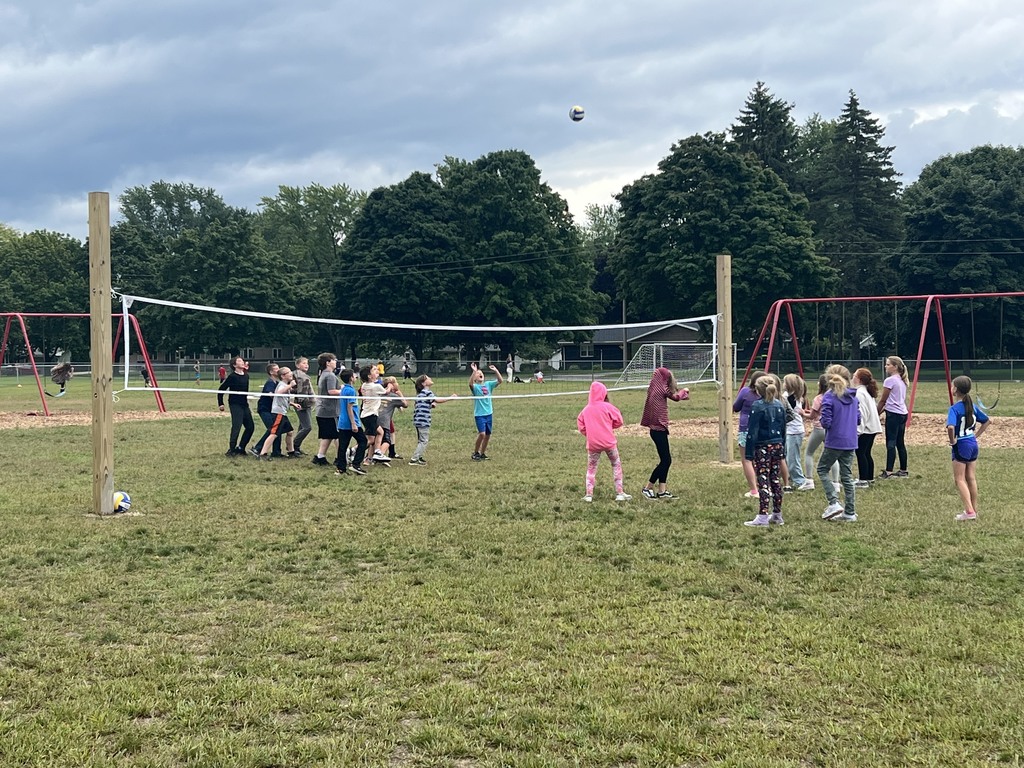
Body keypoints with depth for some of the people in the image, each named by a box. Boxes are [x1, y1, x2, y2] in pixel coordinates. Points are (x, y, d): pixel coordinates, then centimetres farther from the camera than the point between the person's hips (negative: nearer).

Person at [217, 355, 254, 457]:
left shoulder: (246, 376, 10)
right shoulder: (232, 377, -11)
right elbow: (221, 389, -8)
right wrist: (220, 404, -9)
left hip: (244, 404, 8)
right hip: (235, 405, -8)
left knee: (250, 427, 8)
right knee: (236, 427, -14)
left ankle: (240, 448, 18)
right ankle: (231, 450, -9)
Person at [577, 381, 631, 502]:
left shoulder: (585, 410, 3)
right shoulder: (607, 407, -6)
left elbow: (581, 427, 6)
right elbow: (618, 421, 0)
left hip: (592, 443, 2)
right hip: (608, 441, -2)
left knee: (591, 468, 12)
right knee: (616, 465, 11)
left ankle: (589, 494, 4)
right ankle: (619, 493, 8)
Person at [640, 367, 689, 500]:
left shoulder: (654, 389, 10)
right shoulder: (662, 390, -13)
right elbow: (676, 397, 2)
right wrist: (684, 391, 21)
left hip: (657, 429, 9)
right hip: (659, 430, -9)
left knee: (665, 460, 11)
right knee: (665, 460, -4)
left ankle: (662, 491, 12)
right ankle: (648, 488, 0)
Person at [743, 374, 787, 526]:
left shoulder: (757, 406, -13)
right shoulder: (779, 405, 8)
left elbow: (752, 432, -14)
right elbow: (783, 429, 13)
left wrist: (749, 453, -11)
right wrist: (782, 450, 19)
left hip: (762, 448, -6)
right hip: (777, 446, 6)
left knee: (763, 481, -5)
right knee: (776, 480, 13)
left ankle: (762, 517, -7)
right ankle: (777, 515, 21)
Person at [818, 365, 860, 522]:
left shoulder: (829, 397, -13)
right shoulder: (853, 397, 5)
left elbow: (826, 422, -16)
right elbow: (858, 419, 12)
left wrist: (822, 422, 5)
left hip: (834, 442, -5)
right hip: (851, 443, 5)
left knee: (822, 470, 13)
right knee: (847, 476, 12)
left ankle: (834, 503, -3)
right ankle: (850, 513, 12)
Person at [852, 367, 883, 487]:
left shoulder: (859, 393, -15)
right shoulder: (868, 392, 16)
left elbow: (861, 413, -20)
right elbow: (874, 408, 21)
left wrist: (857, 430, -20)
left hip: (864, 429, -10)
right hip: (872, 427, 10)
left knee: (860, 453, -4)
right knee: (867, 453, 15)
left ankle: (863, 480, -4)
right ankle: (870, 479, 20)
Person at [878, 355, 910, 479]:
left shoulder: (890, 380, -12)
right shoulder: (902, 381, 14)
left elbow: (883, 400, -8)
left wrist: (877, 413, 3)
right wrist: (883, 410, 20)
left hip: (893, 414, -9)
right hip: (903, 414, 9)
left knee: (891, 443, -8)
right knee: (900, 443, 13)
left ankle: (889, 471, -11)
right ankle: (903, 471, 17)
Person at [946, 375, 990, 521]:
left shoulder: (954, 408, -19)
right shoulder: (972, 406, 4)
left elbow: (950, 427, -35)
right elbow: (987, 421, 15)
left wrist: (952, 440, -18)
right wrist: (976, 435, 13)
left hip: (961, 445, -7)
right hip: (973, 444, 7)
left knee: (959, 479, 1)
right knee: (971, 478, 14)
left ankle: (969, 511, -8)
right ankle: (974, 510, 20)